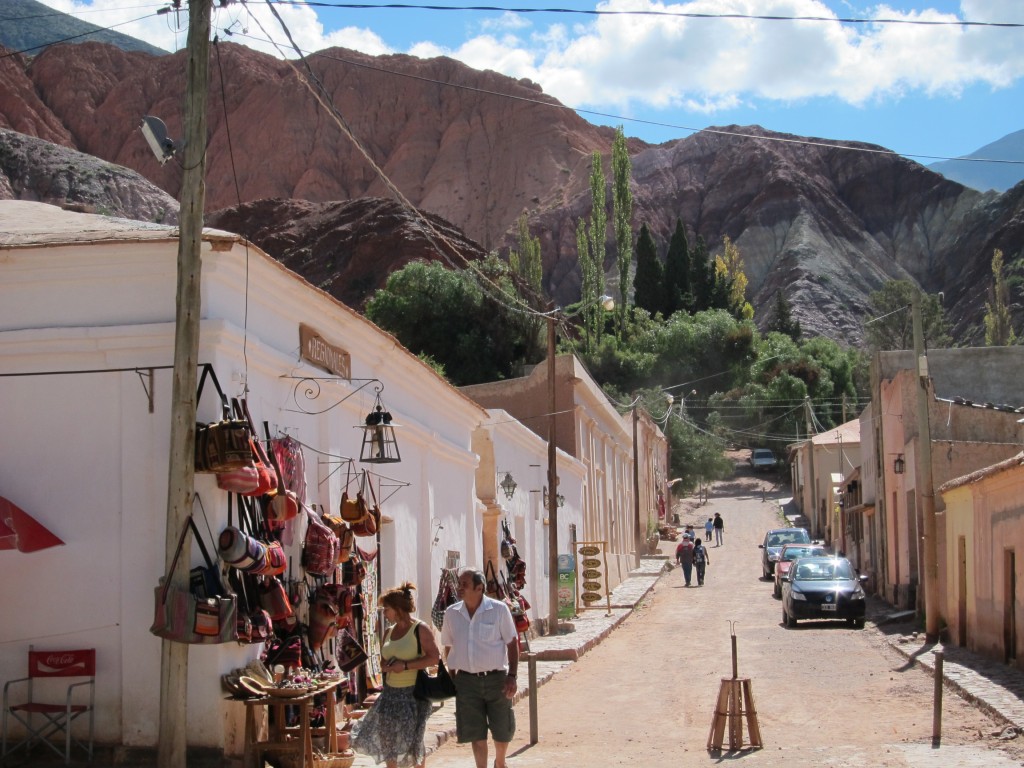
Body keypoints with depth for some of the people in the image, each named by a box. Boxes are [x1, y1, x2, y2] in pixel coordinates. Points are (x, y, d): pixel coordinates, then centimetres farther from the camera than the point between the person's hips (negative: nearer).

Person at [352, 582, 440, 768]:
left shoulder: (420, 629, -9)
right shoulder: (389, 632, 11)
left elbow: (434, 657, -17)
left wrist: (405, 666, -20)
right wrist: (388, 667, -7)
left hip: (413, 692, -7)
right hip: (390, 692, 7)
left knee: (413, 740, 0)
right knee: (387, 736, 8)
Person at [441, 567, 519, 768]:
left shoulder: (499, 609, -7)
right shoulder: (451, 613, 2)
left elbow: (512, 643, -3)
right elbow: (448, 647, 12)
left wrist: (512, 676, -9)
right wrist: (452, 677, 8)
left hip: (496, 678, -2)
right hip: (467, 681, 2)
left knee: (503, 730, 8)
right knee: (476, 733, 4)